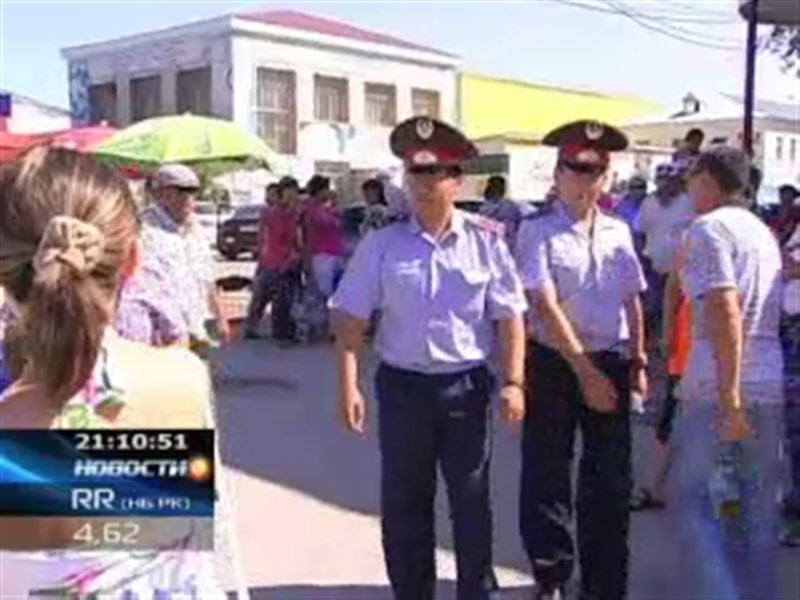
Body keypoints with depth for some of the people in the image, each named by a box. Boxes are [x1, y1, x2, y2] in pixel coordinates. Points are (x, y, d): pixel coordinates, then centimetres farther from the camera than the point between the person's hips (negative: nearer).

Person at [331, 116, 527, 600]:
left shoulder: (486, 241, -3)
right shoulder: (382, 244, -2)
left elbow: (509, 317, -1)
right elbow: (352, 318, -1)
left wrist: (513, 382, -6)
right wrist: (349, 385, -7)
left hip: (467, 385, -1)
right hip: (402, 385, 1)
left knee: (472, 501, 11)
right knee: (404, 502, 11)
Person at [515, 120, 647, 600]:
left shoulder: (619, 231, 6)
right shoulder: (539, 231, -8)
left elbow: (632, 301, 12)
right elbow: (546, 308, -14)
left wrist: (638, 362, 8)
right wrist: (585, 371, -16)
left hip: (612, 363, 4)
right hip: (555, 365, -4)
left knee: (611, 478, 10)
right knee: (547, 477, 6)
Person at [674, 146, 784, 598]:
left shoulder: (707, 228, -6)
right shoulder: (765, 232, 19)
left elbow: (725, 311, -18)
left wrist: (729, 397, -20)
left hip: (718, 388, -7)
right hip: (771, 386, 7)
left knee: (699, 503, 2)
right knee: (760, 510, 13)